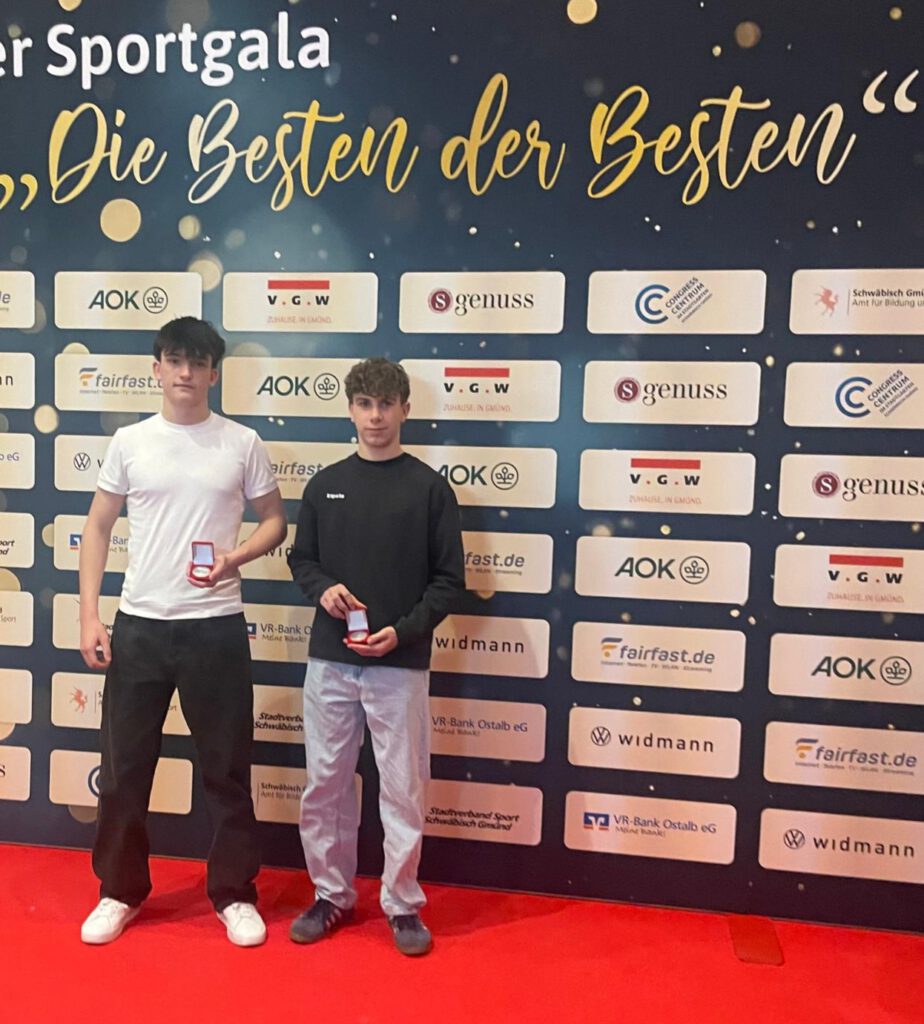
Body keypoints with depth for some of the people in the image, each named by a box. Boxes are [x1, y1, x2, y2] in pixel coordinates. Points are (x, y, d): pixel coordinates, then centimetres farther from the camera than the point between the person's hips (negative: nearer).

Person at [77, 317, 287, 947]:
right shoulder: (129, 442, 3)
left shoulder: (242, 444, 0)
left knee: (227, 767, 9)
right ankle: (121, 891, 34)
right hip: (139, 625, 2)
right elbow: (99, 527, 7)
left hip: (216, 627, -1)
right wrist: (89, 616, 0)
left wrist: (237, 556, -14)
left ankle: (234, 893, 27)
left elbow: (275, 520, 6)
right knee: (125, 765, 13)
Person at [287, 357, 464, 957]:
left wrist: (403, 631, -15)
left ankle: (403, 903, 27)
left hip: (401, 665, -3)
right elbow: (301, 558, 14)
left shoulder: (429, 487, -3)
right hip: (330, 661, 3)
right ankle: (333, 895, 33)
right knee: (326, 785, 13)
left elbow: (449, 579, -3)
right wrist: (322, 589, -8)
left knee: (403, 789, 7)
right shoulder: (326, 484, 6)